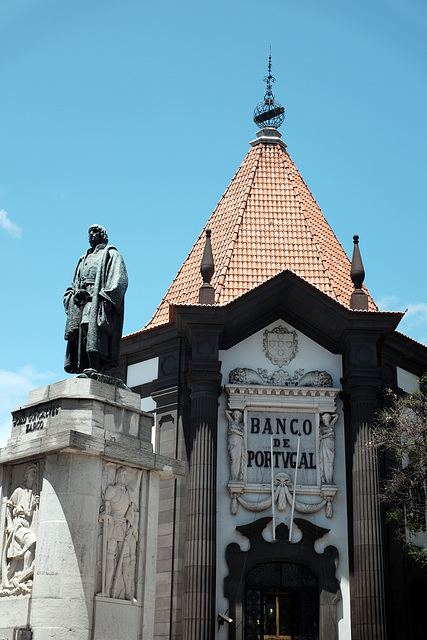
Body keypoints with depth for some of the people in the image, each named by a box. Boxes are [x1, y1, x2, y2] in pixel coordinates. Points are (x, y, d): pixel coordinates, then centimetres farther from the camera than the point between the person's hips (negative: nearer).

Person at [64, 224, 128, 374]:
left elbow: (119, 279, -2)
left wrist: (104, 296, -17)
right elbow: (73, 285, 27)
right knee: (78, 337, -9)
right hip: (80, 299, 7)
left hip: (98, 299, -7)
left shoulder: (111, 254, 14)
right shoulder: (83, 260, 34)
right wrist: (74, 294, 2)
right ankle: (82, 370, -16)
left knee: (92, 329, -27)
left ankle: (93, 368, -37)